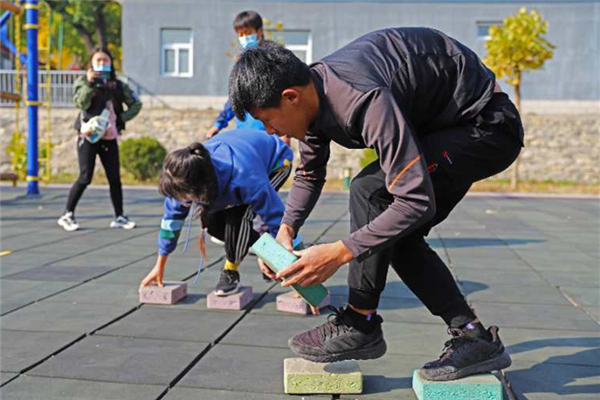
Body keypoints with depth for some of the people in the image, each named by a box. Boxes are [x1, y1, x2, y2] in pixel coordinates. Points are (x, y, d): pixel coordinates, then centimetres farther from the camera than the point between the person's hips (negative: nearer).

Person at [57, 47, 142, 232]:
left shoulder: (118, 85, 11)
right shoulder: (83, 82, 3)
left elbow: (136, 104, 12)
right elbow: (81, 103, -14)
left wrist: (122, 118, 0)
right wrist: (89, 83, -22)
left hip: (109, 137, 3)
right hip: (88, 136, -3)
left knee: (115, 178, 2)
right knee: (85, 178, -7)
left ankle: (119, 217, 12)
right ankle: (67, 215, 5)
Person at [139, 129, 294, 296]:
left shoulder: (243, 176, -45)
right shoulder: (185, 177, -27)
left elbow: (276, 218, -35)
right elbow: (172, 218, -11)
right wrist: (159, 266, -2)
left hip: (276, 161, -6)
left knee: (236, 215, -29)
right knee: (211, 220, -8)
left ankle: (231, 272, -8)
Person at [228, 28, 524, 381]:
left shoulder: (364, 100, -35)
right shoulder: (313, 93, -5)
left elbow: (416, 201, -35)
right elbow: (310, 173, 12)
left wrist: (339, 253, -32)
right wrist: (286, 229, -4)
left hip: (487, 125, -10)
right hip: (451, 124, 10)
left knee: (369, 191, -22)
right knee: (394, 235, 4)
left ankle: (359, 325, -8)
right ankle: (474, 339, 7)